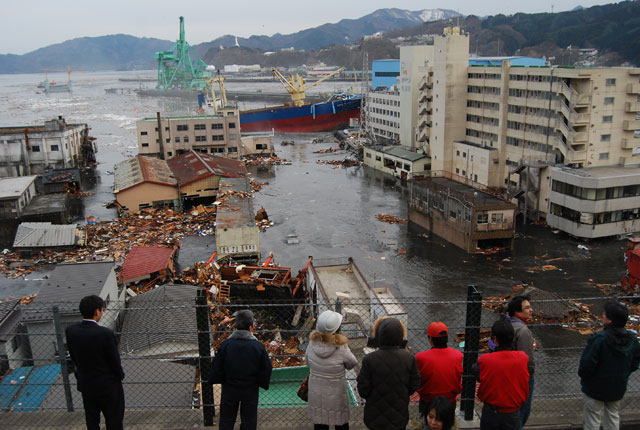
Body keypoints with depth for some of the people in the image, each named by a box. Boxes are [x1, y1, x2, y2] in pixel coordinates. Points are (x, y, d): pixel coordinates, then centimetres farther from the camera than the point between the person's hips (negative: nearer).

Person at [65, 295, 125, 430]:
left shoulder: (70, 331, -12)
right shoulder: (106, 334, -28)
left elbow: (73, 357, 1)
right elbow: (115, 360, -17)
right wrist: (120, 375, 4)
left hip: (85, 384, 5)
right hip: (108, 385, -5)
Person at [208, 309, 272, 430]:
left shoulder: (225, 344, -14)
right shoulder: (258, 346, -15)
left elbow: (216, 367, -8)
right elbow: (266, 369, -8)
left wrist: (214, 380, 11)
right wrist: (263, 384, 9)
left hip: (229, 389, 1)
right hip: (250, 390, -1)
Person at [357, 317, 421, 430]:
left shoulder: (369, 359, -22)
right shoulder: (409, 358, -15)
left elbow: (363, 390, -15)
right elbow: (414, 386, -5)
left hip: (376, 416, -2)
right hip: (399, 416, 2)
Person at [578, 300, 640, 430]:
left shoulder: (599, 339, -28)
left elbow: (587, 364, -25)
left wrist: (582, 374, -5)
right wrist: (621, 375, 16)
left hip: (596, 387, -6)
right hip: (618, 389, 6)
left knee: (592, 419, 9)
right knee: (612, 416, 24)